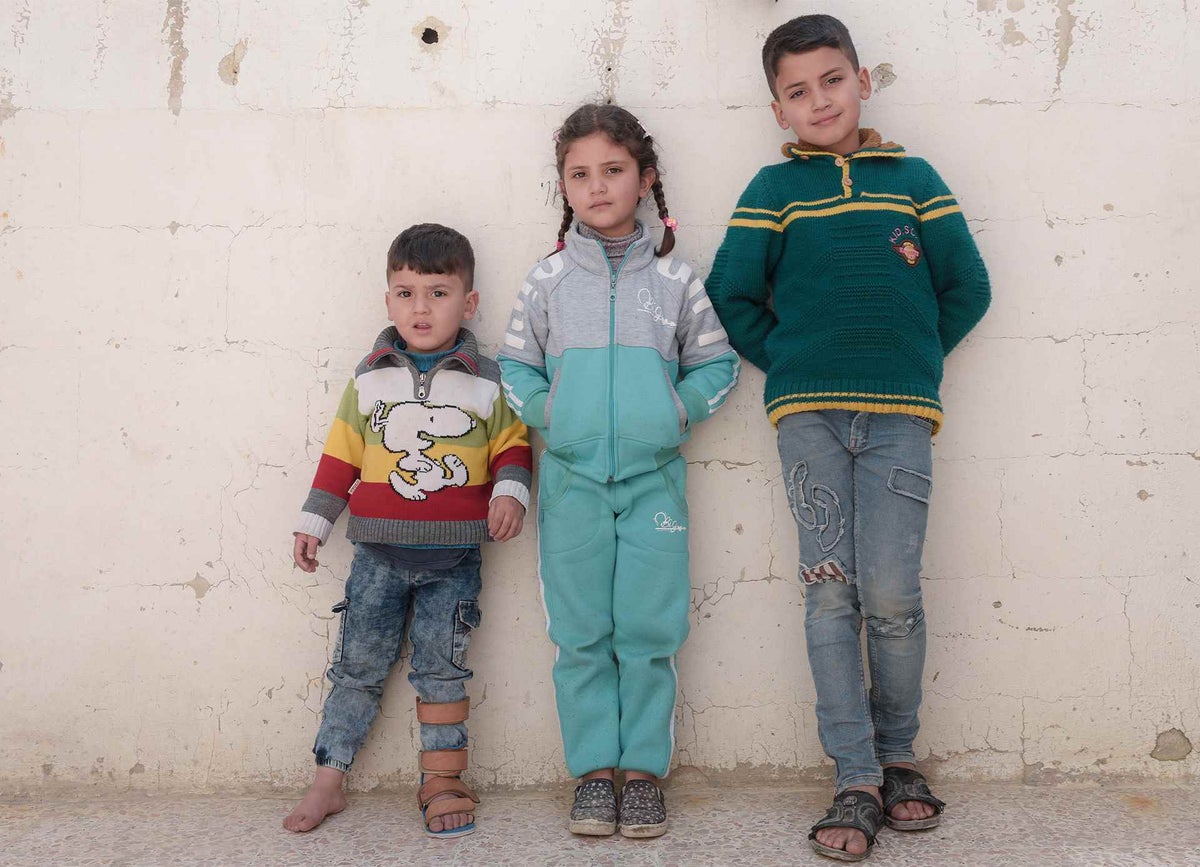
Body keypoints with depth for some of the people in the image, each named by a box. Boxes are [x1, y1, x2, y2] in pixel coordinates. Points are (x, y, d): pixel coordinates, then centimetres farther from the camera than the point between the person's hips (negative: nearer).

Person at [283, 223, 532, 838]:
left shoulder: (486, 380, 2)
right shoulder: (369, 378, 5)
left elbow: (513, 446, 6)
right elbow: (340, 455, 9)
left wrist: (510, 492, -13)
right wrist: (313, 523, 8)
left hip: (453, 560, -1)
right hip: (379, 554, 1)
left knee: (441, 670, 6)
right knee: (358, 665, 6)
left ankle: (441, 782, 17)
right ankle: (327, 781, 16)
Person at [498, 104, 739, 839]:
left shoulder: (673, 277, 5)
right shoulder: (549, 279, 6)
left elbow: (717, 363, 10)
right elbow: (516, 364, 12)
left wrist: (678, 411, -5)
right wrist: (547, 411, -4)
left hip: (652, 478, -1)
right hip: (571, 481, 1)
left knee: (649, 634, 2)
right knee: (581, 636, 5)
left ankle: (645, 770, 15)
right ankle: (594, 770, 16)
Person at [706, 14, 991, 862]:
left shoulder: (913, 178, 11)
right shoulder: (774, 189, 9)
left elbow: (968, 289, 11)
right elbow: (732, 297, 7)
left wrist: (912, 360, 8)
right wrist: (789, 362, 3)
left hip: (899, 415, 0)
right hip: (808, 414, 0)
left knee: (892, 595, -3)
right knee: (831, 595, -1)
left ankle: (896, 757, 19)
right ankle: (858, 783, 7)